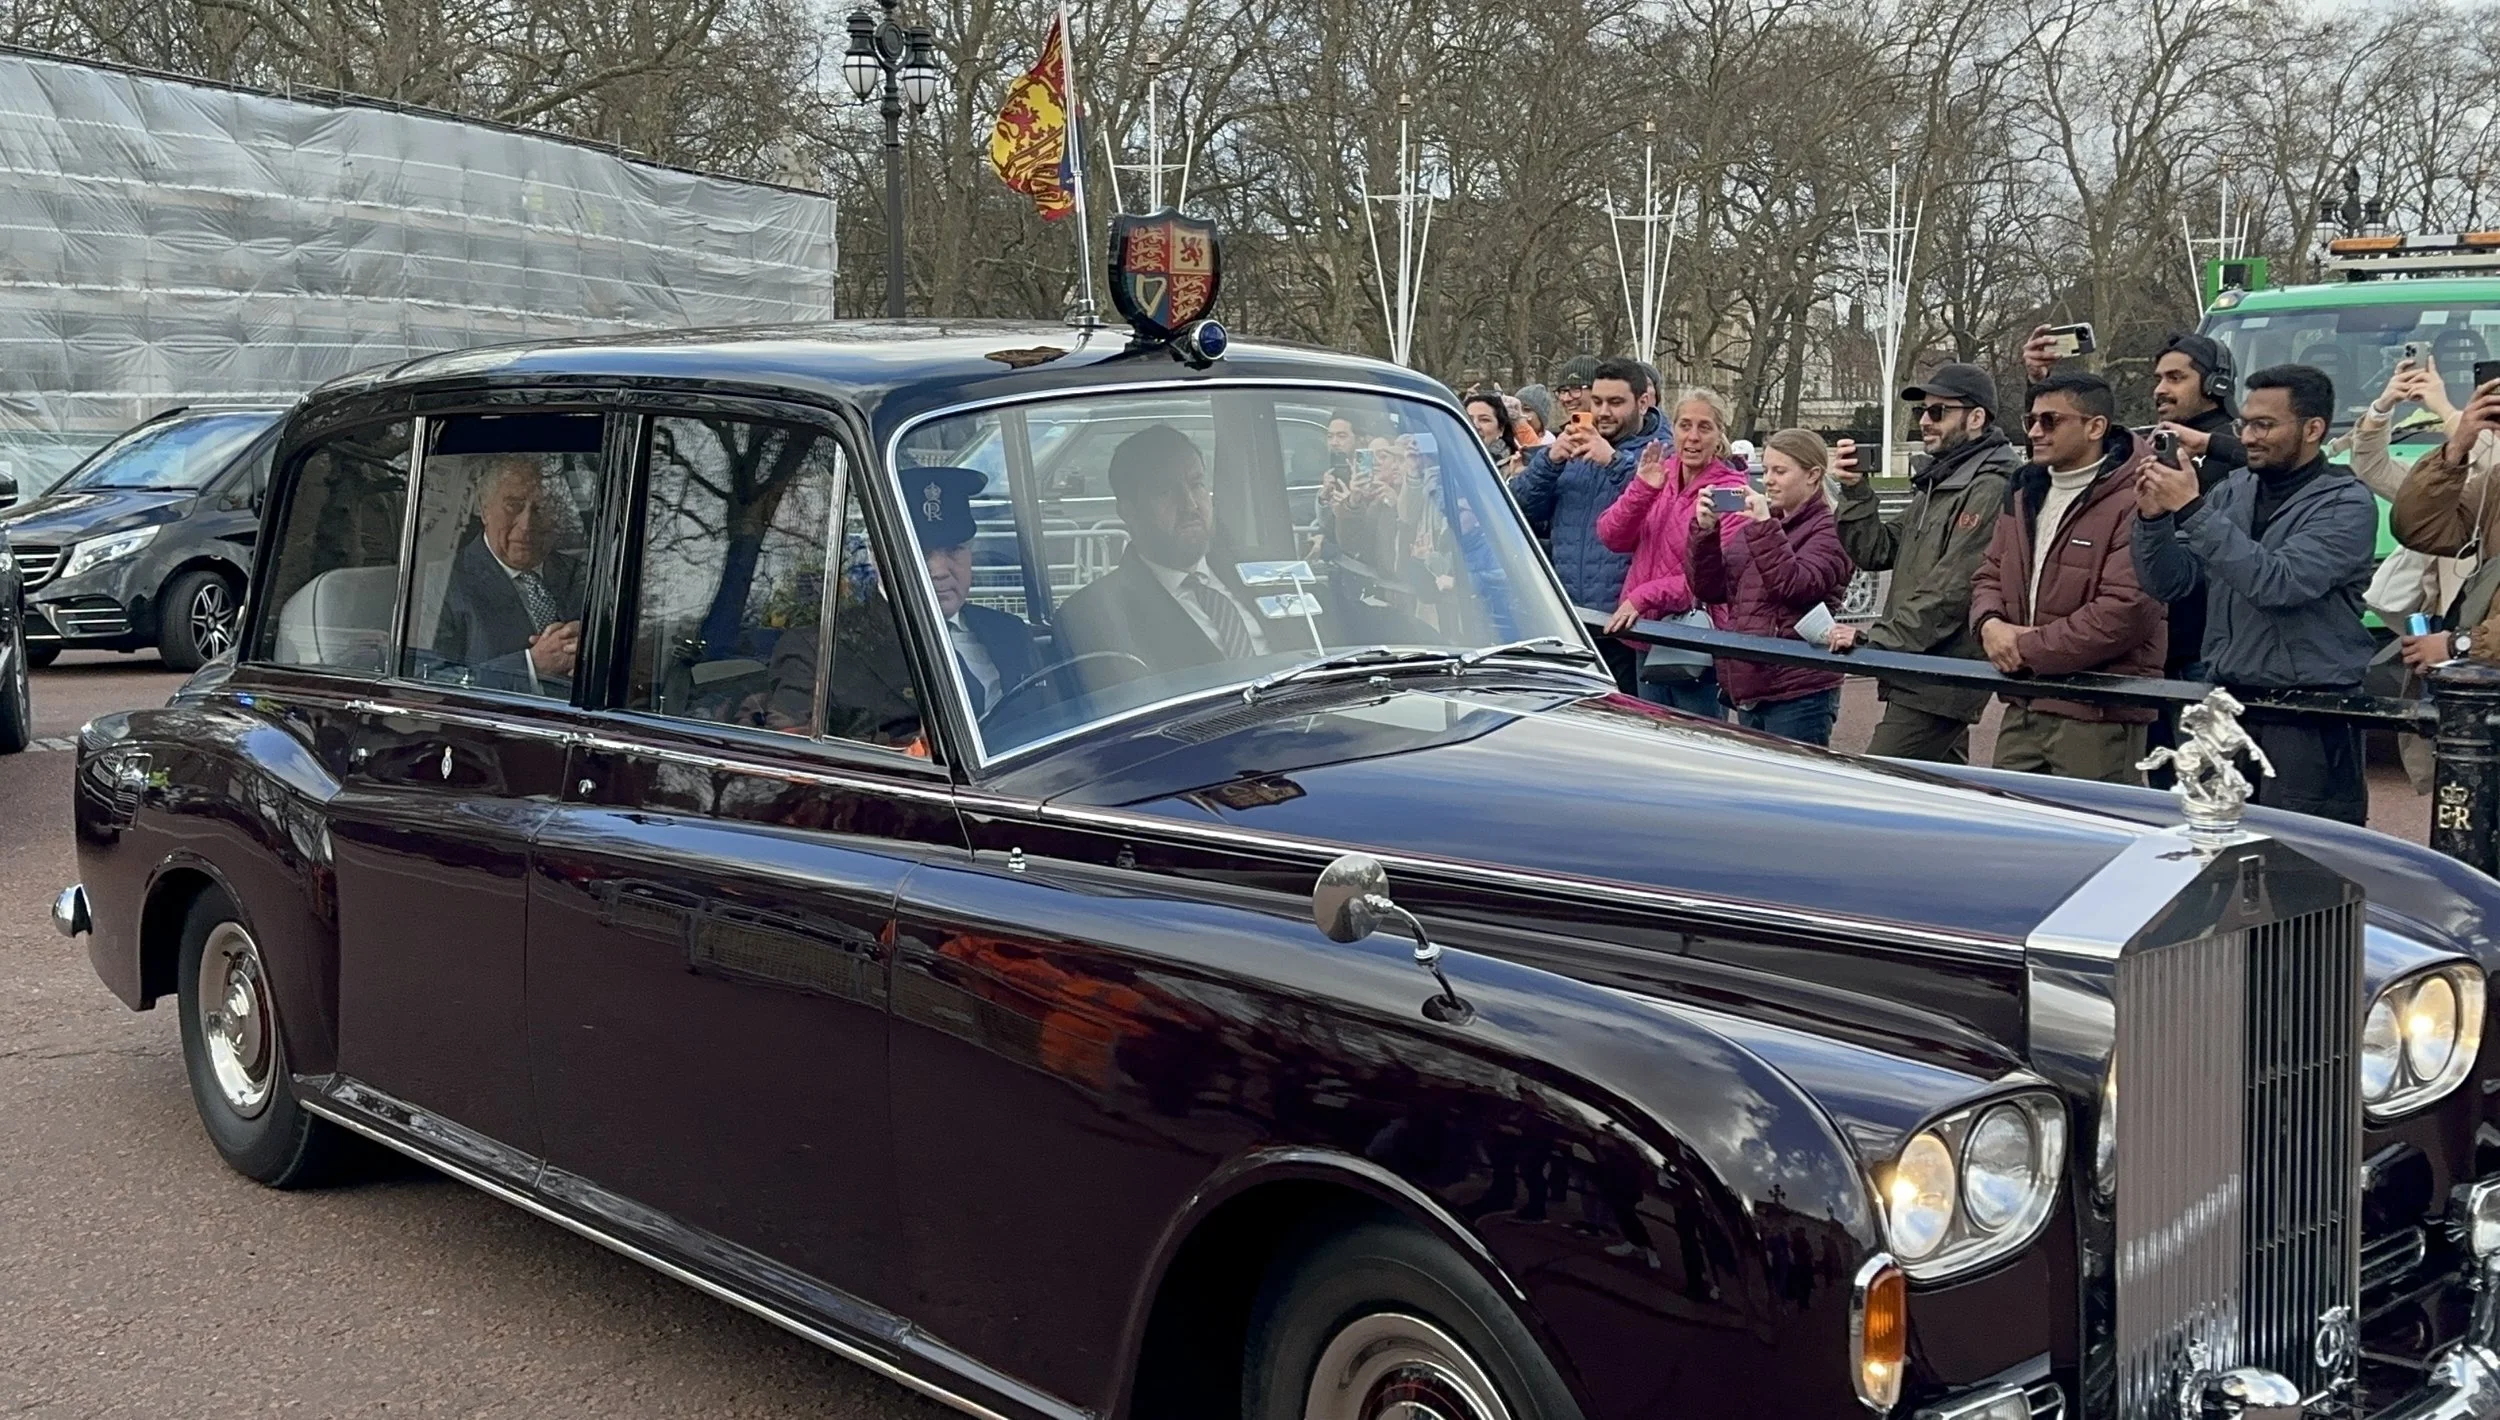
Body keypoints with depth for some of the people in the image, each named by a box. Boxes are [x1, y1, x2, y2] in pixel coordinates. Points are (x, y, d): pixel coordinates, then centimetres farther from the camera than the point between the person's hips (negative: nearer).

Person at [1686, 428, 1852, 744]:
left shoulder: (1828, 529, -5)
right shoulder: (1753, 526, 16)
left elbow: (1796, 585, -20)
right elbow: (1710, 589, 11)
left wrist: (1765, 527, -21)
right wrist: (1706, 531, -3)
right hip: (1748, 686, 8)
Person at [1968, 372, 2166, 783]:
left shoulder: (2132, 502, -15)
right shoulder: (2025, 492, 15)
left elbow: (2125, 613, -22)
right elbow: (1989, 575, 21)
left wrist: (2028, 648, -15)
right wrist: (1990, 623, -3)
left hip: (2098, 718, -8)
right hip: (2022, 709, 8)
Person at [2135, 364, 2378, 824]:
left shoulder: (2346, 504, -7)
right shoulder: (2232, 491, 10)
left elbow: (2278, 584, -22)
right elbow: (2168, 582, 8)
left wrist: (2193, 511, -22)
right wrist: (2153, 520, -10)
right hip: (2227, 702, 5)